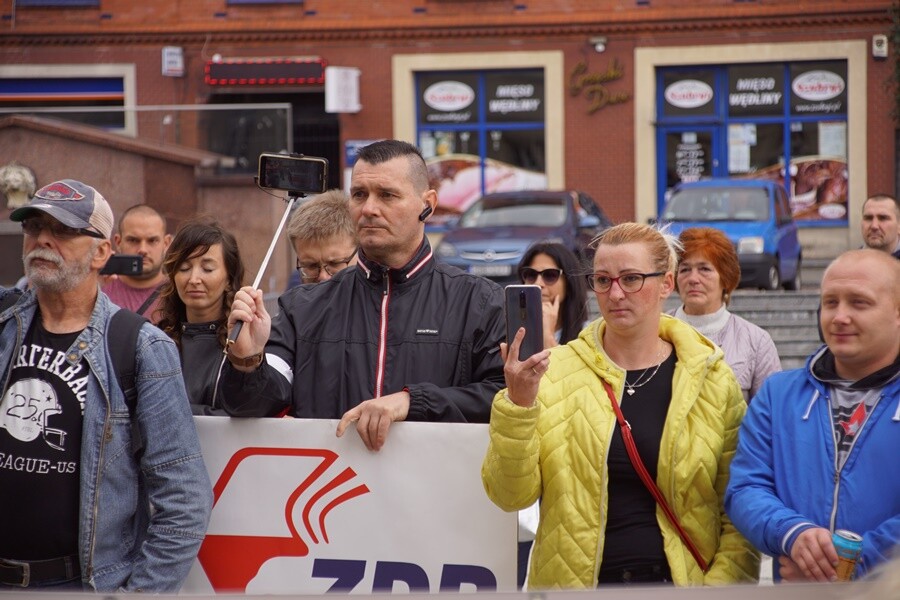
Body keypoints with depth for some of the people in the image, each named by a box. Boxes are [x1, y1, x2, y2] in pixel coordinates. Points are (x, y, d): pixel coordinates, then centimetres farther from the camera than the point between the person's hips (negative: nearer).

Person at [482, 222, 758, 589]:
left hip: (678, 585, 0)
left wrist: (718, 587, -9)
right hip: (572, 584, 0)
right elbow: (510, 495, -7)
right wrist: (517, 404, -19)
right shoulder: (555, 372, -2)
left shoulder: (712, 380, 0)